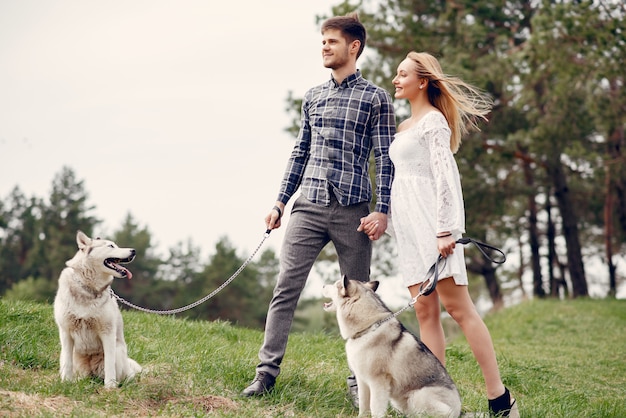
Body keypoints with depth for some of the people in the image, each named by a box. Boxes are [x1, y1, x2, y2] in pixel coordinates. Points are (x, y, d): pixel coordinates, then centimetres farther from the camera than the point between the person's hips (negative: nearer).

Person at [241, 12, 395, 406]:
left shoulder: (376, 98, 1)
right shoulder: (313, 96, 15)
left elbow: (385, 158, -3)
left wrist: (382, 211, -12)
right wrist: (281, 200, 13)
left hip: (352, 210, -4)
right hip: (308, 207, 4)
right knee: (286, 286, -4)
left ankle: (358, 382, 12)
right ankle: (267, 371, -1)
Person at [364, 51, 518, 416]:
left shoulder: (434, 121, -5)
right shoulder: (406, 126, 21)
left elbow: (444, 174, -13)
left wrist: (445, 229, -21)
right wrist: (381, 217, 20)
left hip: (431, 220, -9)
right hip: (409, 225, 9)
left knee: (457, 306, -13)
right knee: (425, 311, 2)